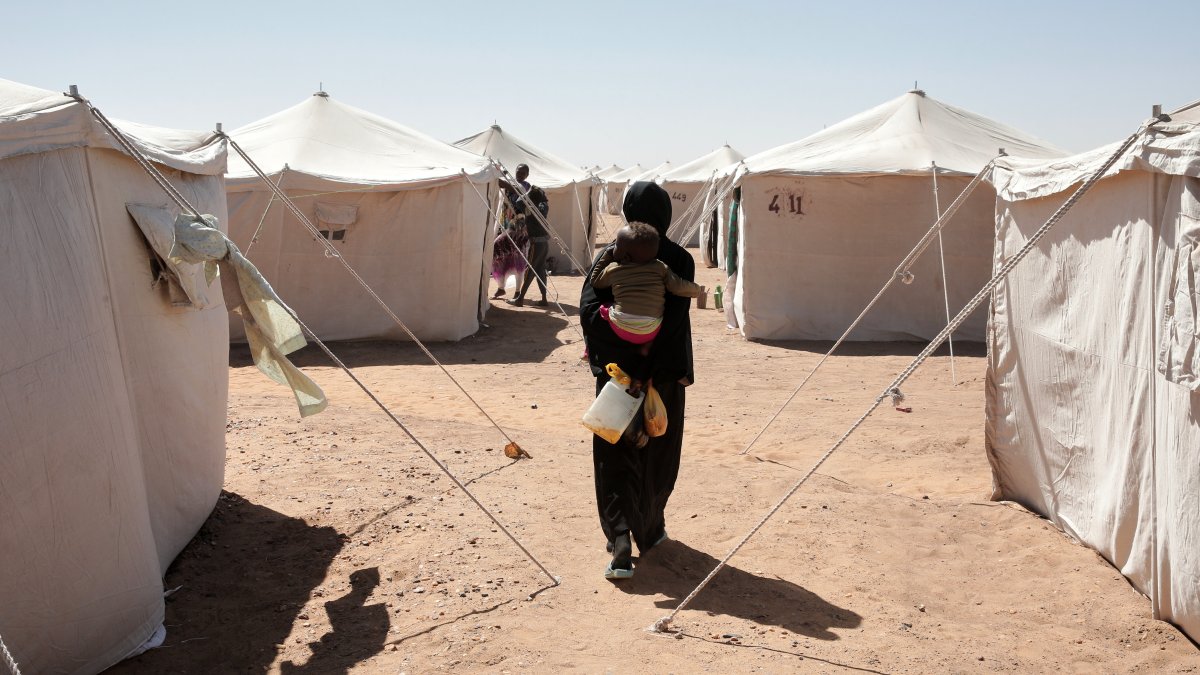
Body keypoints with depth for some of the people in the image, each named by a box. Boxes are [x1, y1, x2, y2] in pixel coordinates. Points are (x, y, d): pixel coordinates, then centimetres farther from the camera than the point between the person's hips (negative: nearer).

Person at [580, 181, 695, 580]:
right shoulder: (679, 260, -8)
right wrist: (654, 367, -15)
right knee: (657, 454, 16)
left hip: (616, 372, 0)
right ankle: (650, 531, 30)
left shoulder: (610, 255, -3)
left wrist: (612, 355, -9)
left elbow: (588, 310, -12)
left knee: (615, 457, 4)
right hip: (663, 373, 0)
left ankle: (621, 540, -9)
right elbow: (675, 321, -17)